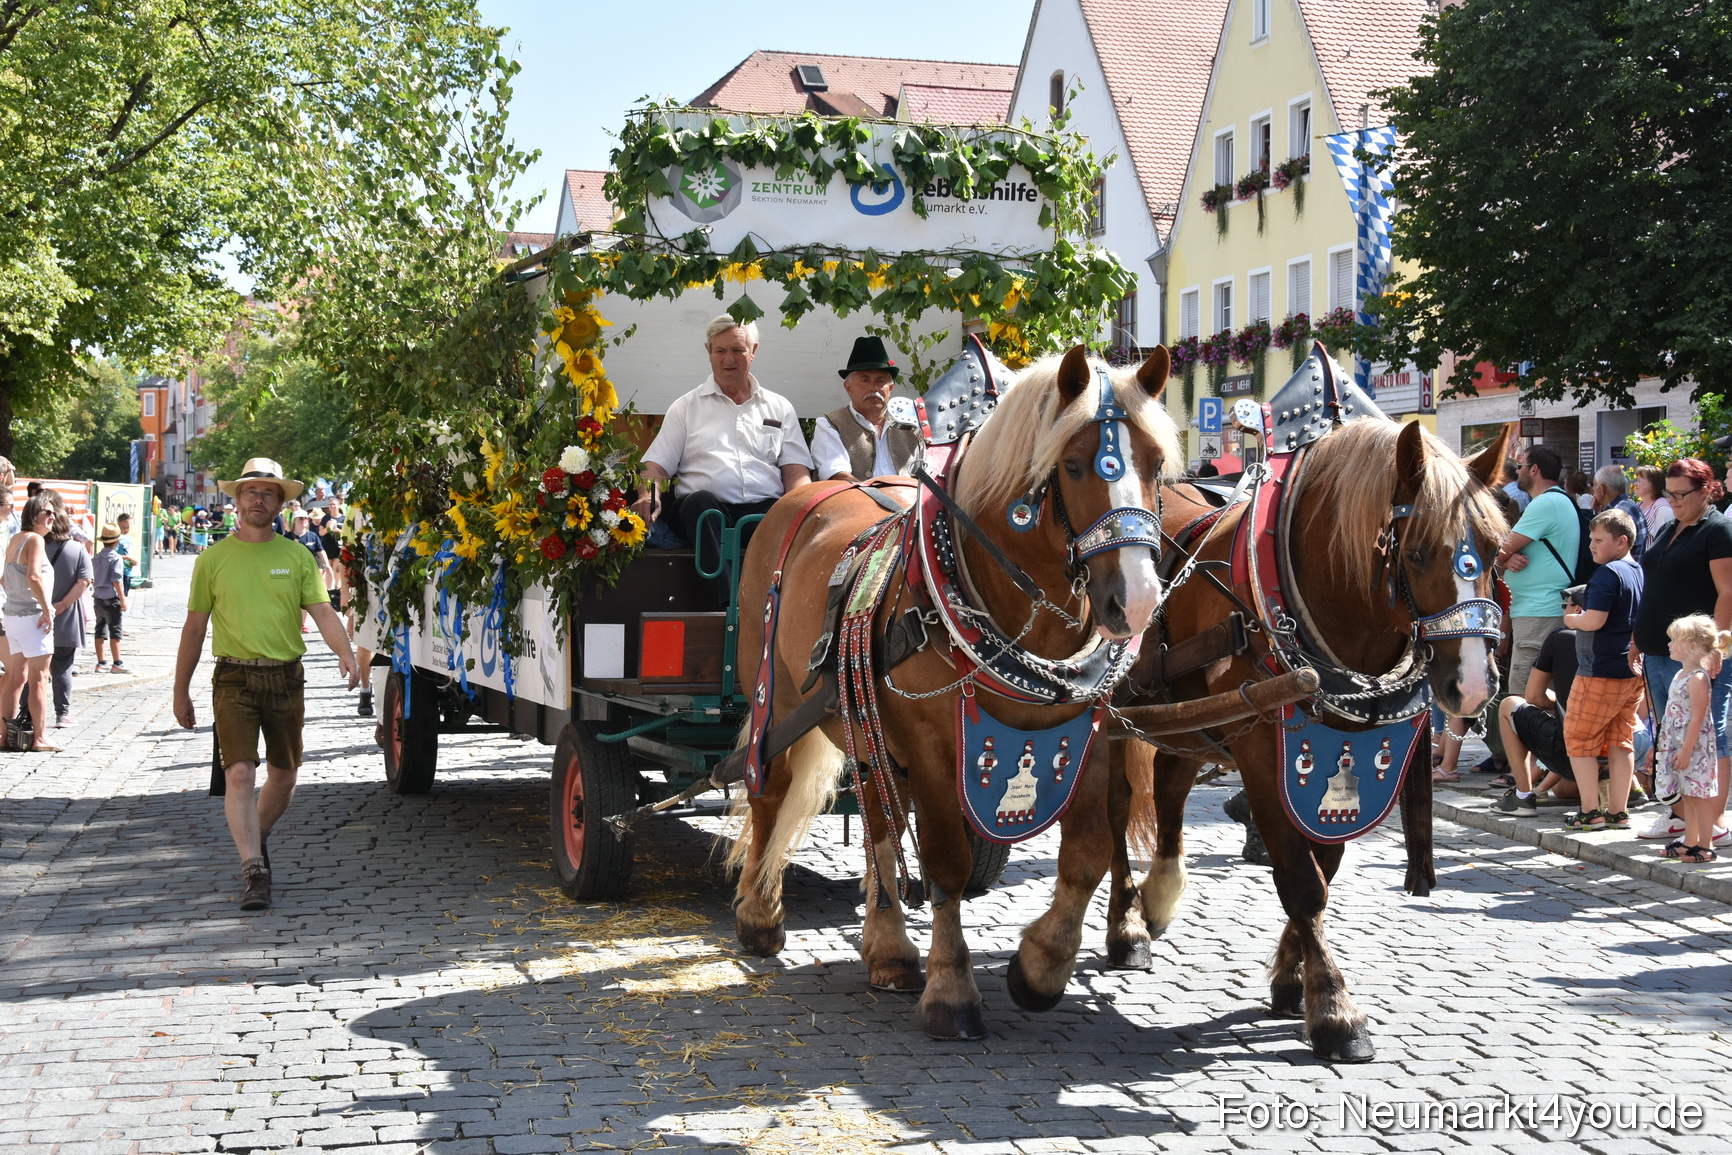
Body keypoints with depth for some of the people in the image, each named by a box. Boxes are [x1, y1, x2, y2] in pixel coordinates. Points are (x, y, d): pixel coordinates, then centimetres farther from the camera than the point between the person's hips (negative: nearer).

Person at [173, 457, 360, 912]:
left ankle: (255, 840, 37)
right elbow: (194, 627, 8)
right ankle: (253, 870, -14)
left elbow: (322, 610, -2)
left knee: (283, 776, 12)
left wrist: (345, 651, -22)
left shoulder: (297, 556, 6)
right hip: (234, 678, -2)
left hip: (286, 677, 2)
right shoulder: (213, 559, 4)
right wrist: (181, 692, 9)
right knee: (239, 774, -15)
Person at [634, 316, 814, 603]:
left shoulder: (779, 407, 24)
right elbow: (657, 464, 14)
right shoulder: (686, 407, 21)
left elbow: (796, 471, 14)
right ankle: (732, 603, -50)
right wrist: (649, 495, -10)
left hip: (764, 509, 1)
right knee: (700, 501, -38)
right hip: (704, 512, -1)